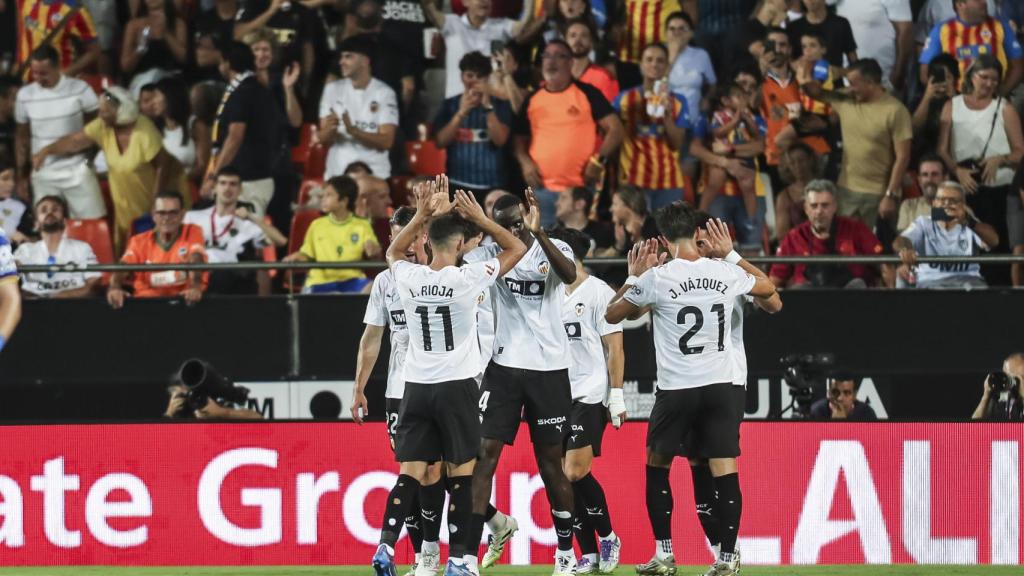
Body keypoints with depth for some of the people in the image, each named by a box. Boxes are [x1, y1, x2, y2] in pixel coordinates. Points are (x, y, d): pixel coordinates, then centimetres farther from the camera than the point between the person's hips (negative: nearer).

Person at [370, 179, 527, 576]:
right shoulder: (468, 278, -12)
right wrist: (478, 218, 1)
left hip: (416, 388, 3)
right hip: (457, 385, -3)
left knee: (411, 473, 4)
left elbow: (394, 252, 23)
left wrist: (423, 214, 17)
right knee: (462, 473, 4)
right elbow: (517, 248, 1)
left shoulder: (409, 278, -3)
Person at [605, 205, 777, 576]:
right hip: (720, 385, 2)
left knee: (657, 466, 15)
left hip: (676, 390, -2)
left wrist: (634, 277, 17)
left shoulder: (655, 278, -10)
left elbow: (612, 314, 7)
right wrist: (731, 254, 26)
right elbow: (767, 288, 22)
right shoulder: (726, 273, -1)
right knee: (725, 472, 2)